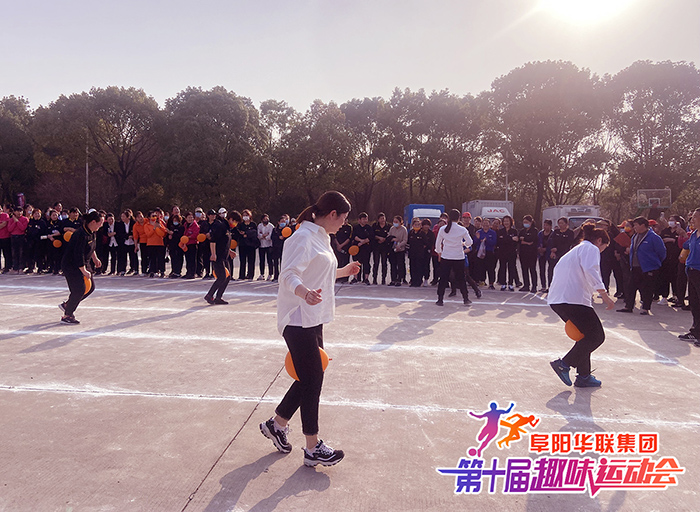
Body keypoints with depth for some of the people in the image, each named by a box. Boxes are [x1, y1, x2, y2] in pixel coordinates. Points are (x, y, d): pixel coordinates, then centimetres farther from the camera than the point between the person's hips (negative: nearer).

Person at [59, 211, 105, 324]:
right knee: (79, 290, -10)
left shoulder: (91, 233, 2)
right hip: (71, 265, -10)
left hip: (82, 265, 10)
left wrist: (95, 258, 22)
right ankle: (66, 316, 6)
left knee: (90, 287, 10)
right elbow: (78, 255, -27)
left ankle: (67, 305, 24)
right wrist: (84, 271, -22)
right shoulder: (81, 235, -27)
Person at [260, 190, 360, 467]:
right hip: (299, 320, -10)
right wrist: (304, 292, -45)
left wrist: (342, 271, 34)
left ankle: (276, 424, 33)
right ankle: (313, 448, 13)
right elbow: (289, 275, -26)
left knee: (311, 377, 15)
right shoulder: (304, 237, -16)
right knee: (312, 379, -2)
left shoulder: (321, 237, 14)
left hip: (312, 318, 10)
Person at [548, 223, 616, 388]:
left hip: (556, 299, 10)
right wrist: (606, 297, -16)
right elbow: (591, 272, -16)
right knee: (597, 336, -3)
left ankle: (584, 376, 16)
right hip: (574, 300, -10)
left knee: (587, 336, 18)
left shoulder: (575, 250, 32)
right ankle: (564, 364, -8)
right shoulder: (591, 248, 4)